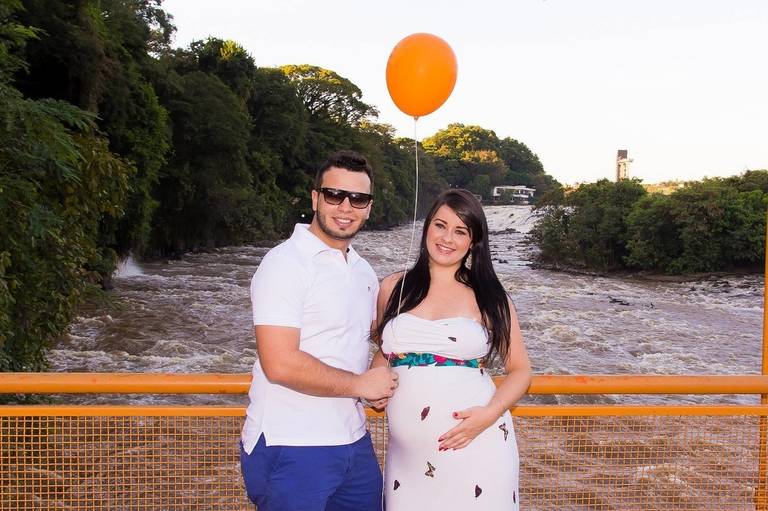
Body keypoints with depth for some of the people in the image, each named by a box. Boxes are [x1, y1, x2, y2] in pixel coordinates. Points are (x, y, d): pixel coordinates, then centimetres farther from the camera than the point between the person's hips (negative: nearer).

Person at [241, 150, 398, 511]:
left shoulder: (362, 271, 12)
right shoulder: (286, 263, -13)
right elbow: (280, 364, -23)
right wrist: (360, 384, -11)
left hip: (353, 441, 8)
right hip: (291, 450, -8)